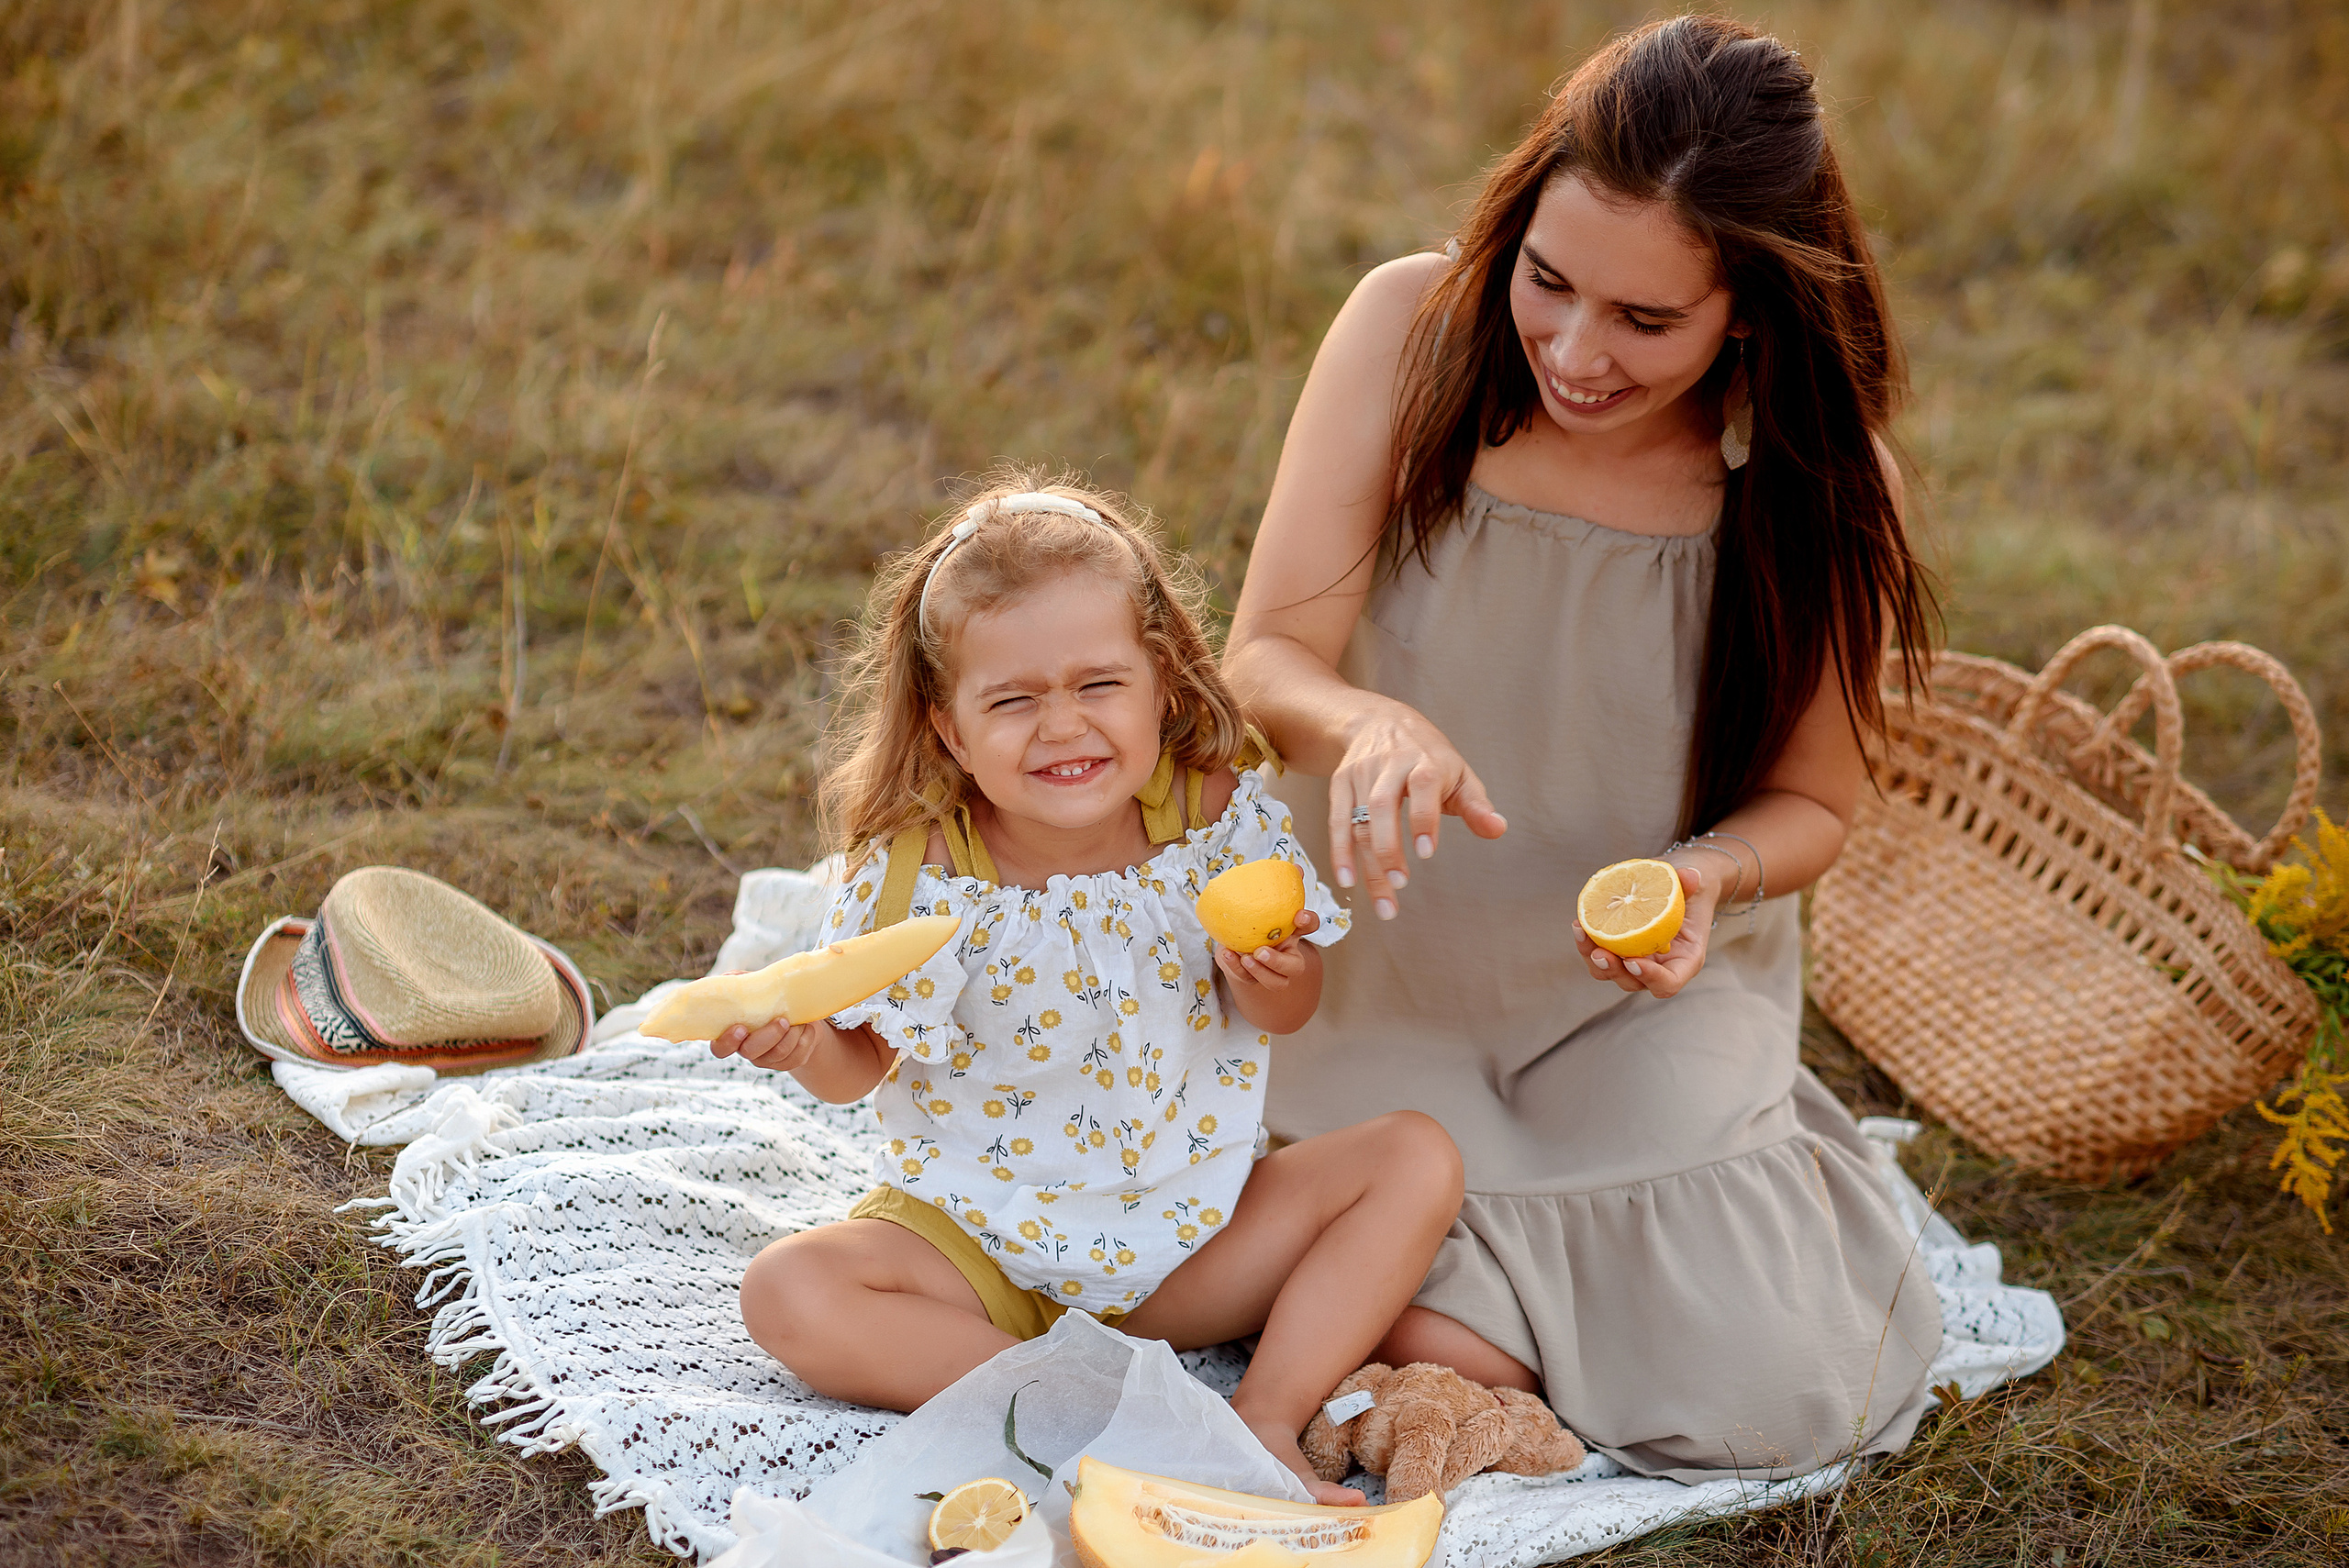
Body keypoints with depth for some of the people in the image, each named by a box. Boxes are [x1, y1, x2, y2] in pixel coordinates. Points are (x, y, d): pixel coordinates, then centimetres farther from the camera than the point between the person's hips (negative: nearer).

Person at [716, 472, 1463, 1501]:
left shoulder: (1216, 815, -12)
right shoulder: (917, 874, -18)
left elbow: (1286, 1013, 0)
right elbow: (861, 1062, -6)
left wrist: (1269, 977, -25)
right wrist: (801, 1043, -30)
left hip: (1192, 1236, 2)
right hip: (979, 1247, -2)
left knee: (1417, 1159, -13)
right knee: (786, 1292, -26)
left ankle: (1269, 1416, -21)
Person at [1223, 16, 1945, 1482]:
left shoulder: (1818, 482, -16)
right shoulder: (1411, 329, -17)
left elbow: (1808, 798, -3)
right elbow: (1266, 659, -17)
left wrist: (1708, 872, -27)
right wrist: (1368, 726, -41)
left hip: (1649, 1000, 1)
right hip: (1393, 975, 0)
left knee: (1764, 1401, -10)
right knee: (1449, 1359, -18)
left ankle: (1754, 1163, 21)